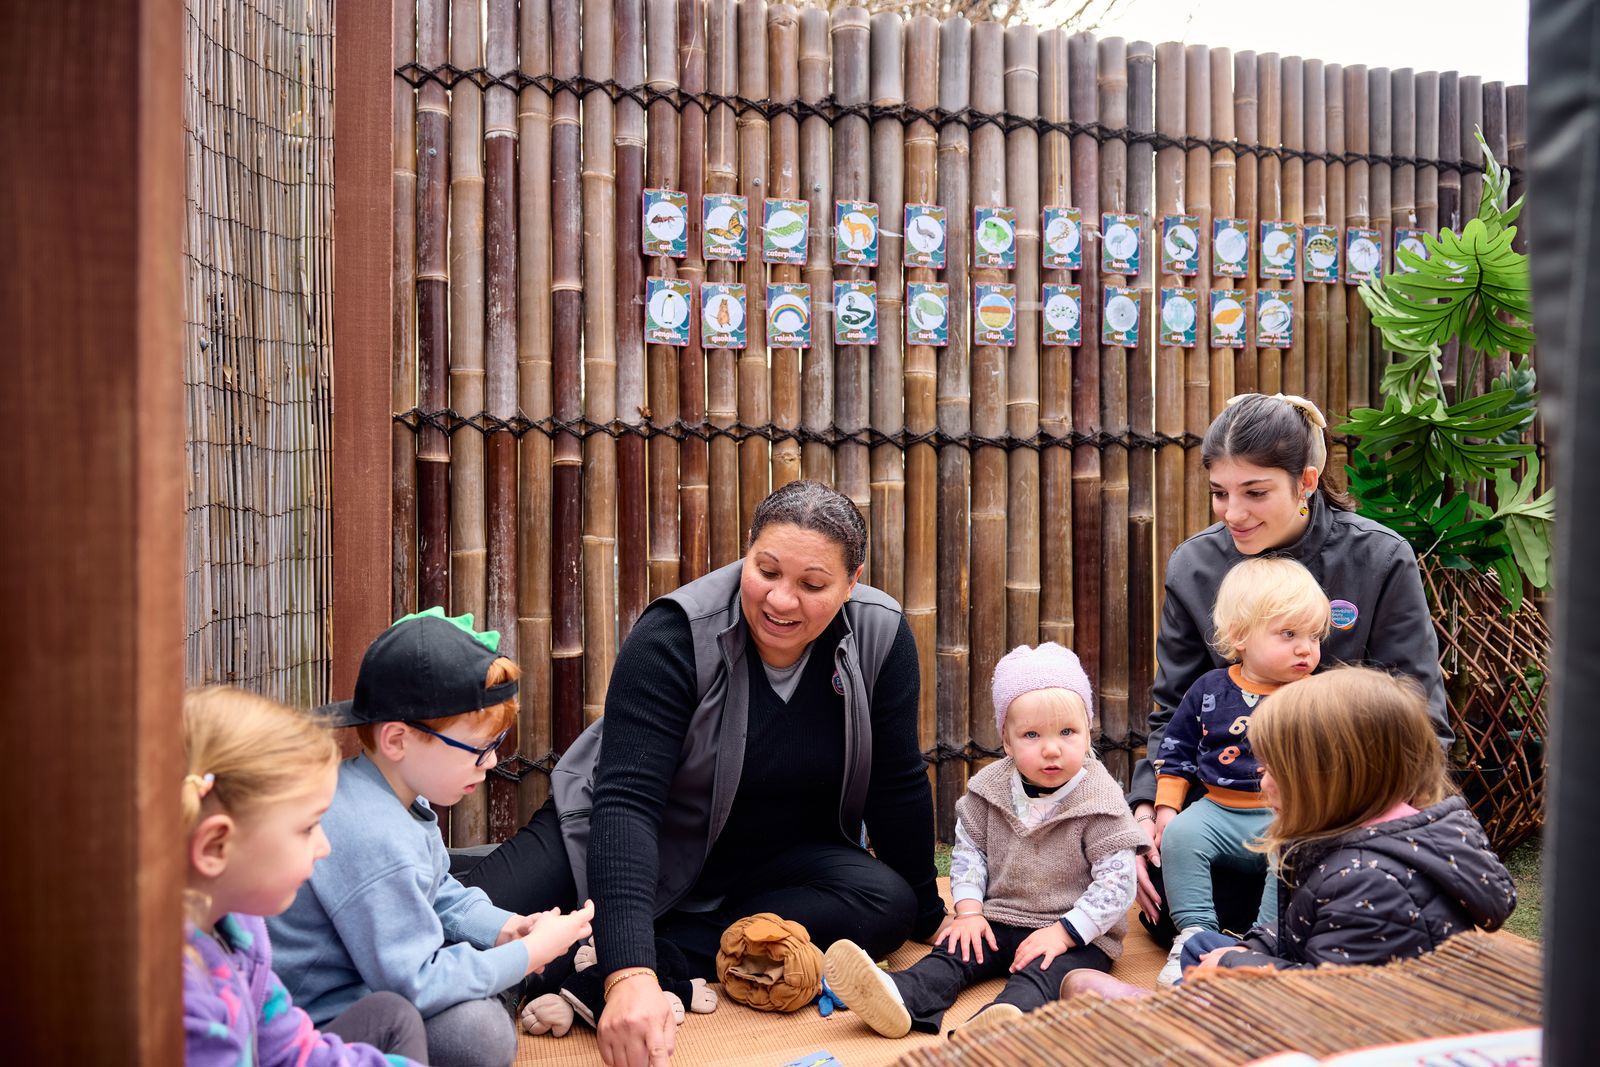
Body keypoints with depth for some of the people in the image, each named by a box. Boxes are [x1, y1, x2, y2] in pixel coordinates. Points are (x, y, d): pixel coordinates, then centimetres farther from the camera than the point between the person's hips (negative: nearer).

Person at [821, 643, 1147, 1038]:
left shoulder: (1100, 802, -11)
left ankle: (1007, 1016, -60)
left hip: (1078, 934, -5)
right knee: (954, 951, -19)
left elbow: (1116, 881, -13)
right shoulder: (991, 788, 1)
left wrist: (1064, 931, -20)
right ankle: (904, 996, -42)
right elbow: (969, 848, 8)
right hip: (999, 920, 5)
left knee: (1041, 973, -32)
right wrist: (969, 910, -6)